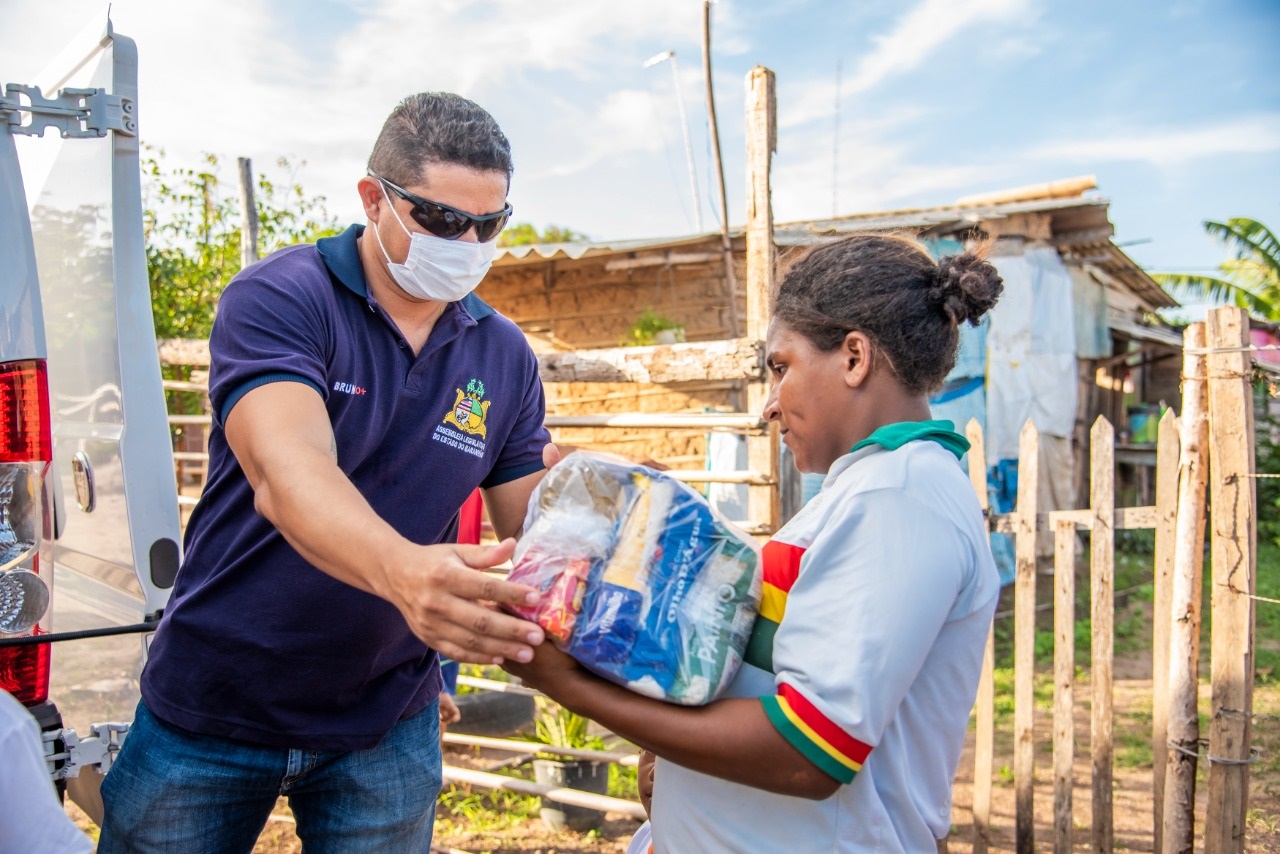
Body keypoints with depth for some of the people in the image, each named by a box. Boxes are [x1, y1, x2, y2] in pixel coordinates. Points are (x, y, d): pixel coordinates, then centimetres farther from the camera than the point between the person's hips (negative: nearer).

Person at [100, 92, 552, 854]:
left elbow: (532, 527, -3)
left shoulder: (506, 358, -1)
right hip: (211, 708, -2)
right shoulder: (278, 297, -14)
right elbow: (286, 472, -31)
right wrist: (399, 571, -49)